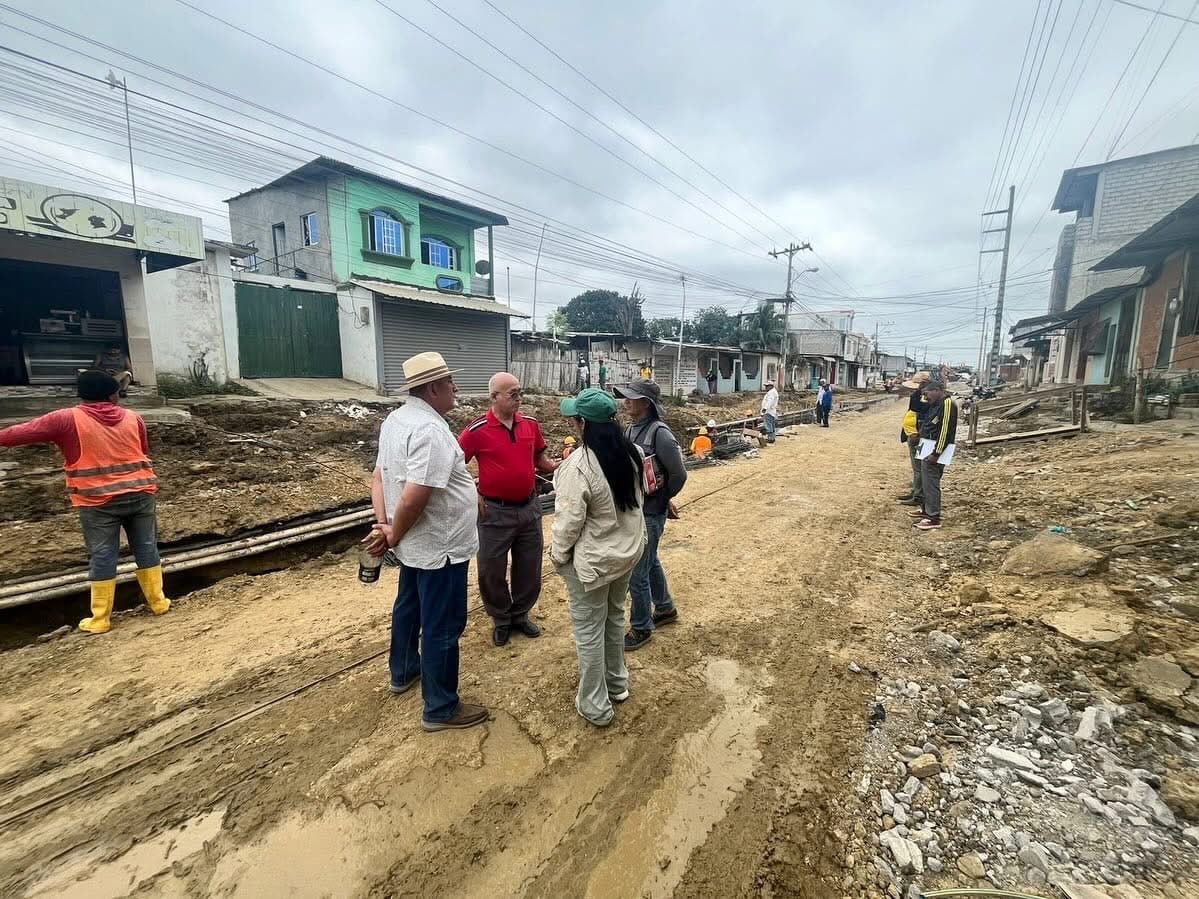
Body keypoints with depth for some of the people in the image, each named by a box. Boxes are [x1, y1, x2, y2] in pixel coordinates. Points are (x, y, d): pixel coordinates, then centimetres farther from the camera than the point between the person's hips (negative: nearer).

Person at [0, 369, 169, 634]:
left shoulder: (66, 420, -6)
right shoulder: (133, 418, 3)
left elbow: (23, 432, -1)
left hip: (98, 501, -2)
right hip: (140, 493, 2)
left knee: (102, 557, 6)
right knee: (146, 548, 12)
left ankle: (100, 619, 15)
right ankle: (158, 601, 21)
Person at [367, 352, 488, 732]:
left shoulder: (395, 419, 5)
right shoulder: (430, 430, -27)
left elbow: (379, 477, 7)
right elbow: (413, 498, -31)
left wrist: (383, 524, -1)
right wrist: (393, 536, -15)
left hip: (415, 544, 10)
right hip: (440, 547, -10)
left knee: (409, 606, 27)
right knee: (442, 627, 4)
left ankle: (404, 671, 49)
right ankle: (441, 709, 20)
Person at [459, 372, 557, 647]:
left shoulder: (531, 424, 0)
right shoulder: (478, 430, -13)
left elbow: (540, 459, 12)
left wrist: (557, 466, -7)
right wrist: (473, 495, -8)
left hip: (529, 507, 4)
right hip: (495, 511, -4)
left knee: (529, 568, 16)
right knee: (491, 570, 10)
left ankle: (521, 615, 38)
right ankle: (501, 620, 33)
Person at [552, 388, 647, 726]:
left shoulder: (579, 465, -28)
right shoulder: (632, 453, -6)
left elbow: (569, 521, -22)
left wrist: (557, 553, -6)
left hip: (593, 559, -7)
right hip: (628, 549, 7)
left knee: (589, 630, 11)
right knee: (615, 617, 25)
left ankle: (595, 706, 27)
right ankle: (617, 683, 44)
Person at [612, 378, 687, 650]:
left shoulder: (659, 433, -21)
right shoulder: (631, 430, 3)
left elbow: (678, 474, -16)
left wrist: (663, 499, -1)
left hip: (650, 514, -8)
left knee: (637, 573, 2)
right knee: (650, 562, 25)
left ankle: (641, 628, 22)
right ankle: (665, 609, 46)